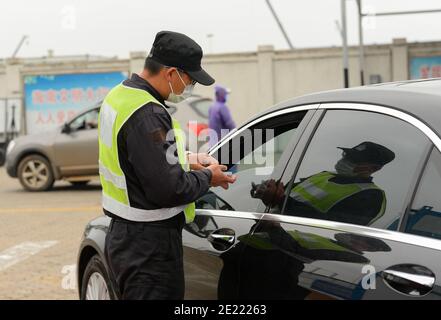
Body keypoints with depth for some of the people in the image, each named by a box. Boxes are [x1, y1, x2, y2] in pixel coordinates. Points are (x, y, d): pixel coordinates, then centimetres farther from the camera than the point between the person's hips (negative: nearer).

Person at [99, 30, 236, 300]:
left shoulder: (120, 95, 9)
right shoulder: (148, 115, -24)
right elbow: (168, 189, -25)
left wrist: (186, 159, 10)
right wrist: (207, 178, -7)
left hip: (123, 235, 10)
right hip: (149, 247, -10)